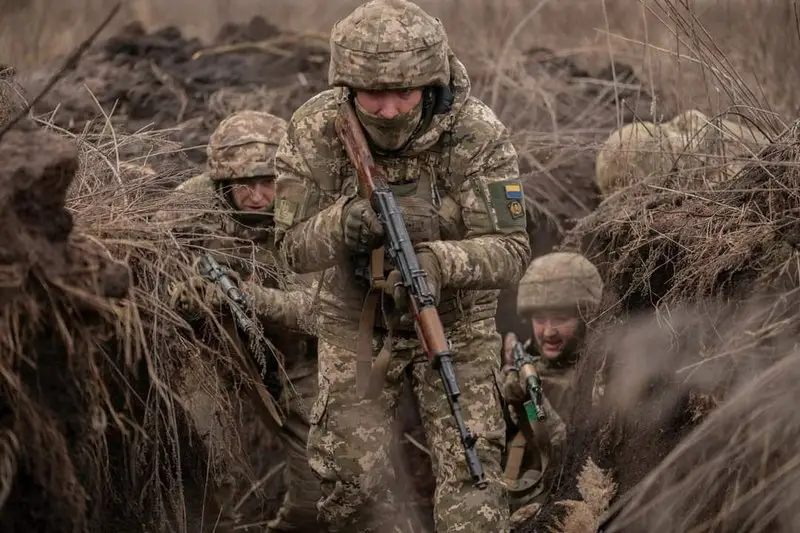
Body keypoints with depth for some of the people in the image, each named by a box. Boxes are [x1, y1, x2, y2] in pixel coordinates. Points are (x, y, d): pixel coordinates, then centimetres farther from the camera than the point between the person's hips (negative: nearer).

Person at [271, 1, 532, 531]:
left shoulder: (477, 133, -23)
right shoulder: (316, 129, -17)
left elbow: (511, 250, -23)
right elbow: (295, 246, -14)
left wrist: (436, 262, -43)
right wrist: (345, 224, -37)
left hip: (455, 323, -2)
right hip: (355, 324, 2)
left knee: (471, 480, -8)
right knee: (349, 479, 3)